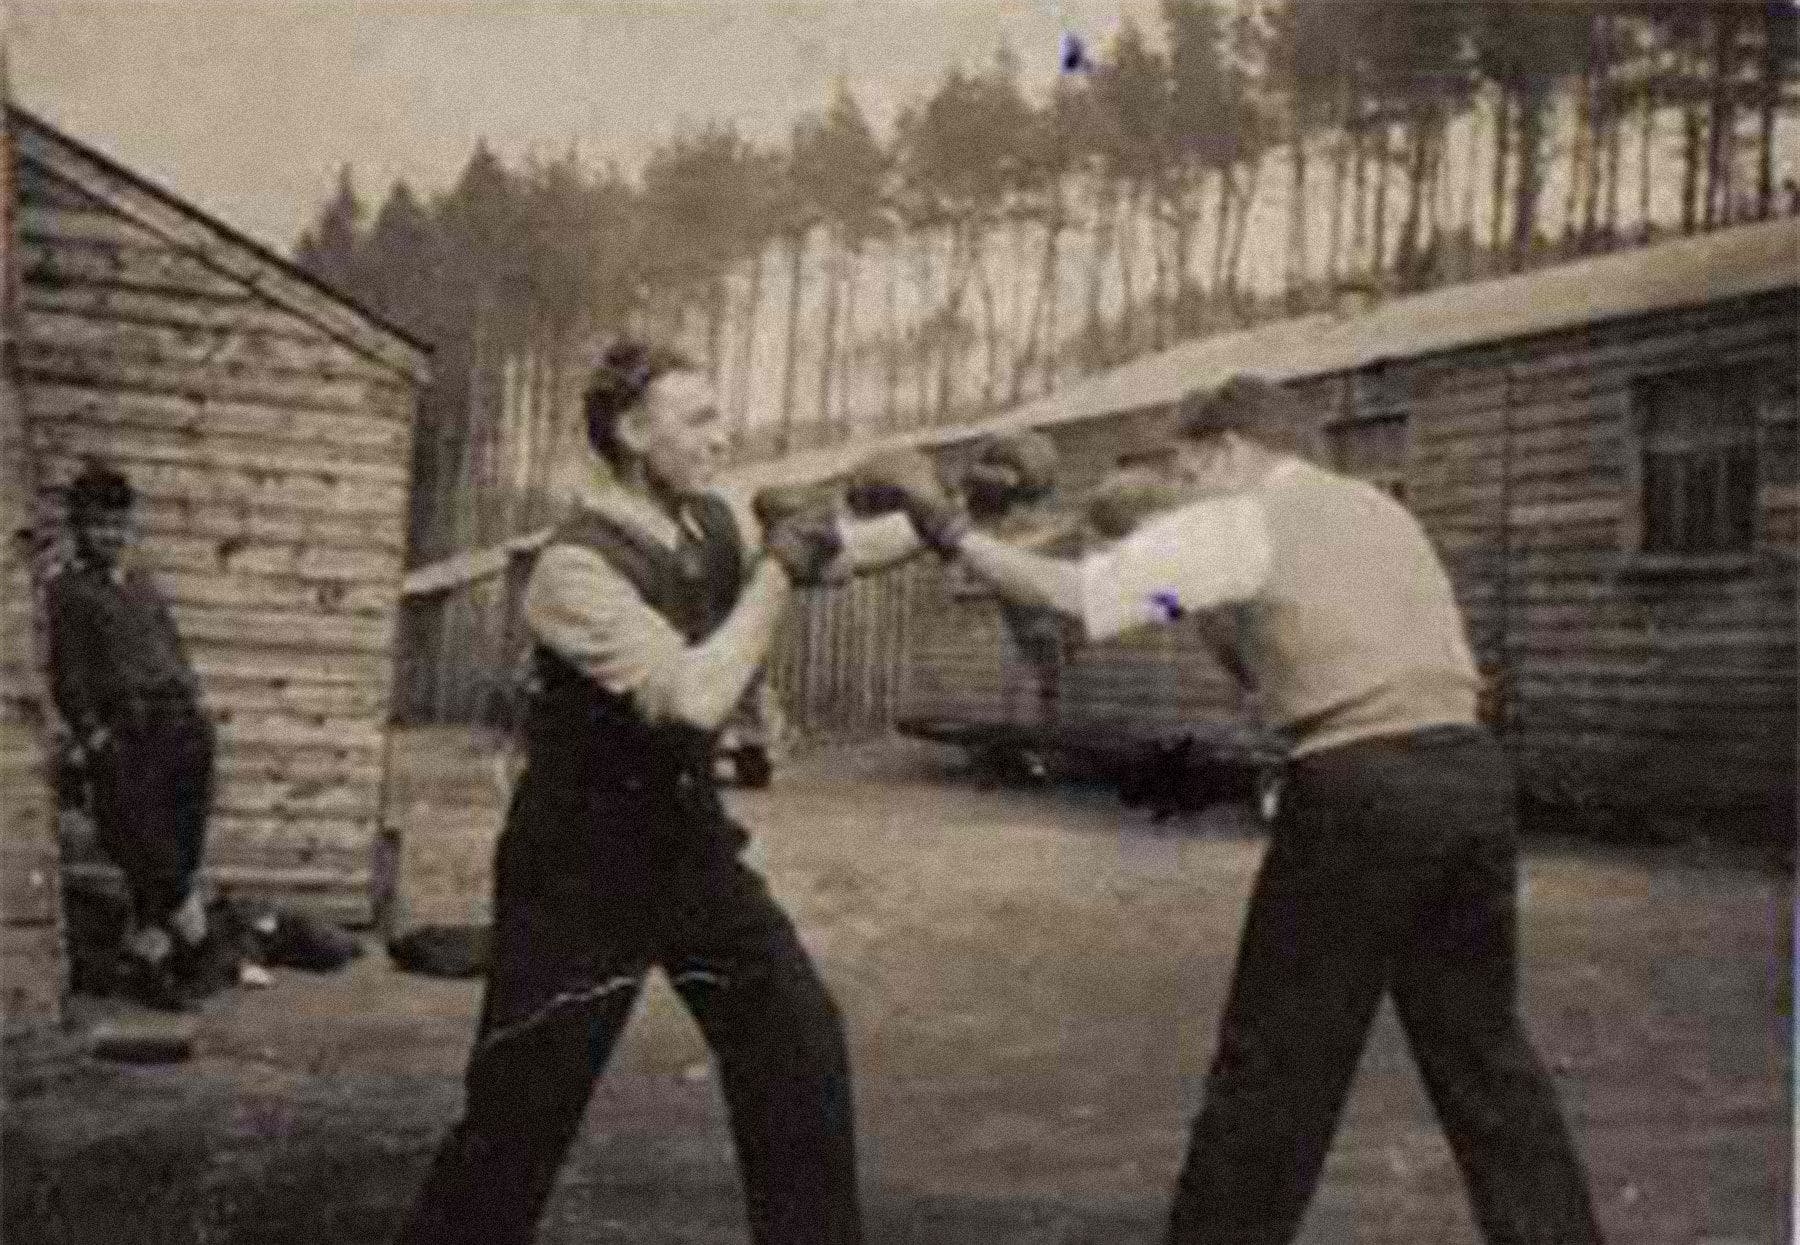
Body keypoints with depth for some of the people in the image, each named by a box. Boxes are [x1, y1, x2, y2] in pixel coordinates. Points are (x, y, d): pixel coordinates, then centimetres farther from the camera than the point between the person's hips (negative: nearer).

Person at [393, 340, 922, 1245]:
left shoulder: (719, 522, -1)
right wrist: (777, 569, -25)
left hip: (688, 839, 7)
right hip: (580, 863, -7)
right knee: (520, 1110, 0)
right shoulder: (576, 567, -23)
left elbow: (845, 550, 8)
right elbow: (694, 698, -33)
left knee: (800, 1044, 9)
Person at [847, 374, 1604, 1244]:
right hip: (1469, 773, 7)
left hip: (1360, 788, -7)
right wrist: (1178, 556, 22)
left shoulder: (1239, 524, 0)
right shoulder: (1376, 508, 23)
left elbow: (1066, 595, -8)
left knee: (1275, 1066, 5)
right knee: (1482, 1050, 18)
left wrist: (946, 528, 2)